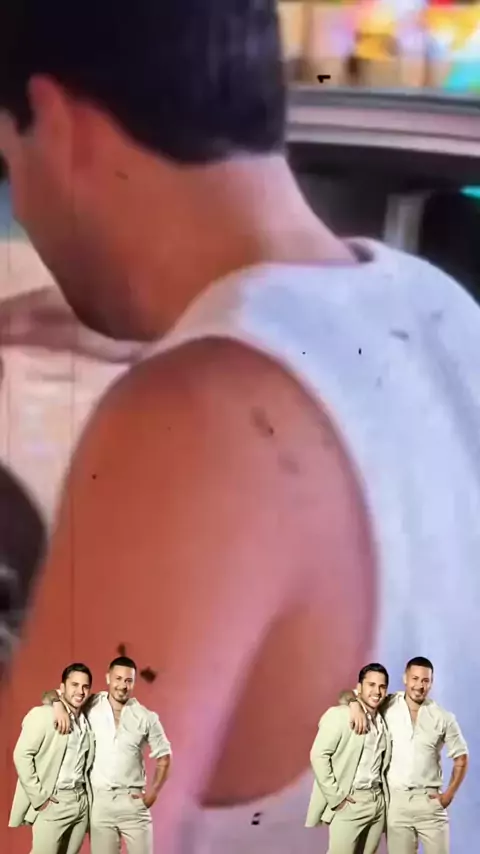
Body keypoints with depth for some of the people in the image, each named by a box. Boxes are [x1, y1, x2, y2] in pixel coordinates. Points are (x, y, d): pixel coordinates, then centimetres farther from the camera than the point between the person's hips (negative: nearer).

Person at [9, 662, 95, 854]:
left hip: (81, 802, 6)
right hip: (53, 803, -6)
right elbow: (22, 755, -11)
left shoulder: (88, 721, 13)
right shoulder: (42, 715, -6)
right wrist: (39, 797, -14)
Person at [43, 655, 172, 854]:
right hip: (99, 800, 0)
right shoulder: (91, 706, 1)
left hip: (133, 801, 0)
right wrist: (58, 703, -18)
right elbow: (49, 696, 4)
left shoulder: (146, 717, 1)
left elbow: (163, 756, 10)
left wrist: (153, 792, 0)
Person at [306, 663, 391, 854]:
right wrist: (335, 797, -14)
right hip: (349, 803, -6)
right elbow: (319, 755, -12)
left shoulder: (383, 721, 14)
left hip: (378, 802, 6)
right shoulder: (339, 715, -6)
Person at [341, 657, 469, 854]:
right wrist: (356, 704, -16)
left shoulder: (443, 718, 1)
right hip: (396, 800, 0)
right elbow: (348, 694, 6)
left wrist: (449, 794, 2)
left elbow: (461, 757, 9)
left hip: (429, 801, 0)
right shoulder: (388, 706, 1)